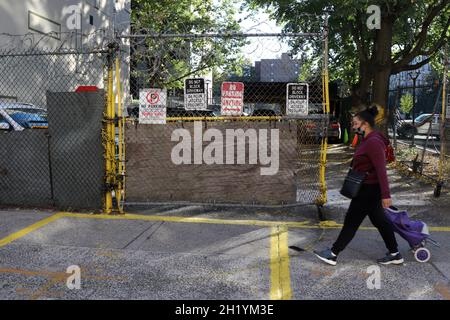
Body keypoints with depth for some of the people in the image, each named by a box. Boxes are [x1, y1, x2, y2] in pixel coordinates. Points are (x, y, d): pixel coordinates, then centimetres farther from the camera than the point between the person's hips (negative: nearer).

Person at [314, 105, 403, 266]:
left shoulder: (373, 142, -21)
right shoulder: (368, 140, 11)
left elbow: (381, 170, -25)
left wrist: (385, 195, -26)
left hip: (369, 190, -10)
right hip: (368, 188, 10)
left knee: (351, 221, -1)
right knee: (380, 221, 16)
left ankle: (333, 254, 10)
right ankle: (395, 255, 27)